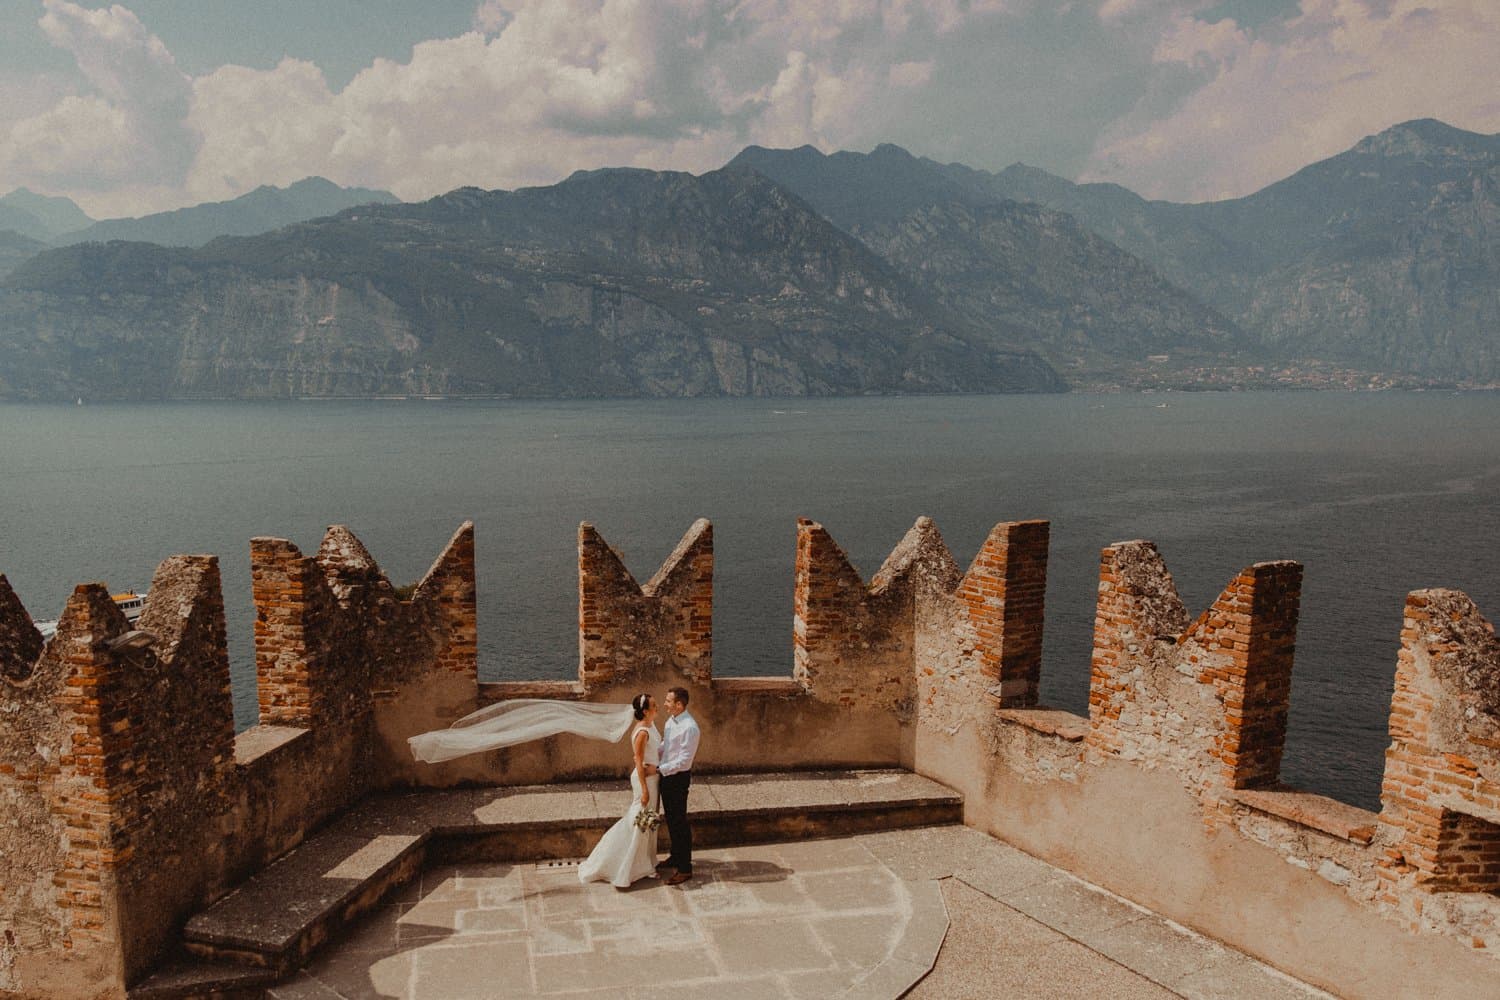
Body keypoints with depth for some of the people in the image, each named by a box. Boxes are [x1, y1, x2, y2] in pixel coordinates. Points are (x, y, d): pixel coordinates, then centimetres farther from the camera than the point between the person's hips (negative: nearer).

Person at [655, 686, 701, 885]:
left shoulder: (689, 727, -25)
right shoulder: (671, 720, 3)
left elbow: (684, 760, -25)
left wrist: (658, 769, -24)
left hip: (678, 778, -9)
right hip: (666, 775, 9)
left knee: (679, 822, 1)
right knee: (670, 819, 21)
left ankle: (685, 868, 13)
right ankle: (675, 857, 39)